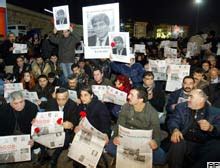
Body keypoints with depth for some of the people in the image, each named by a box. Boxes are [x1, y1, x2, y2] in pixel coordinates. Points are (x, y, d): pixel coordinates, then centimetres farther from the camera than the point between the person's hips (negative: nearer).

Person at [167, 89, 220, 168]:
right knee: (177, 144, -31)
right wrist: (175, 130, -21)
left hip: (205, 146, 1)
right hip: (185, 142, 0)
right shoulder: (181, 107, 13)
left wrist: (211, 128, -23)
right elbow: (173, 120, 2)